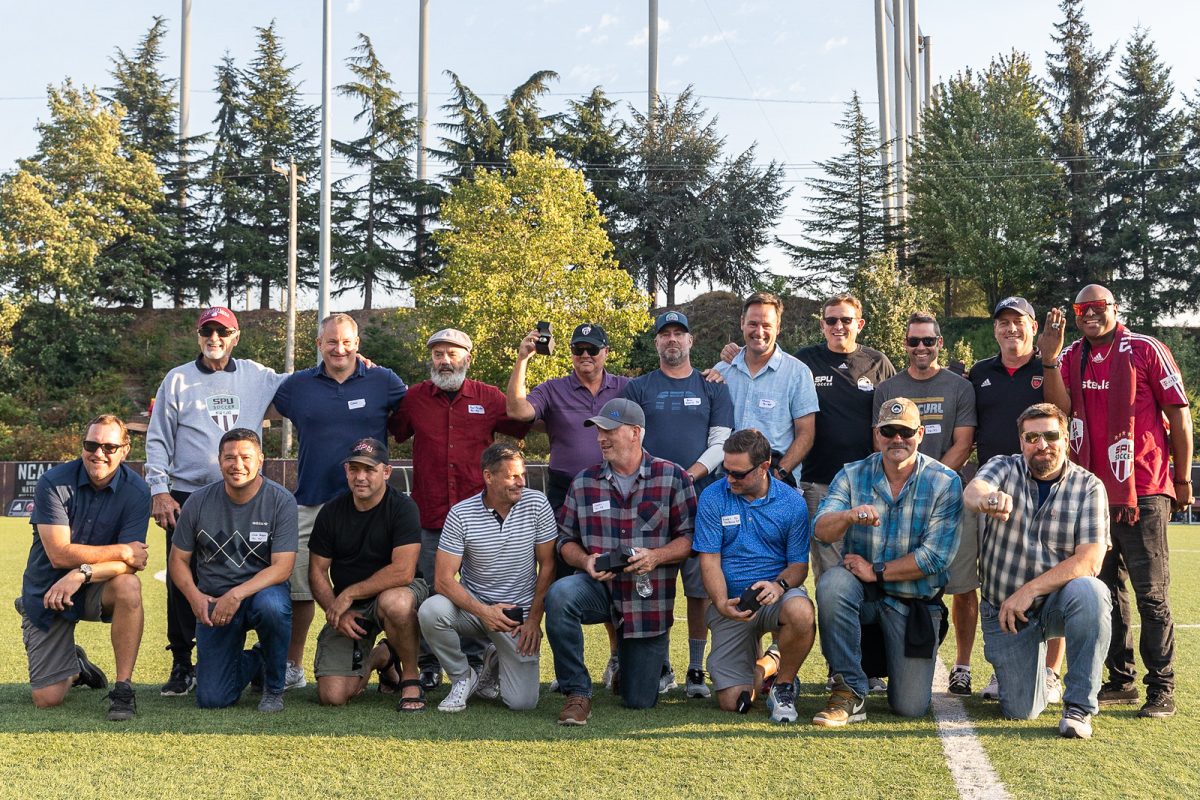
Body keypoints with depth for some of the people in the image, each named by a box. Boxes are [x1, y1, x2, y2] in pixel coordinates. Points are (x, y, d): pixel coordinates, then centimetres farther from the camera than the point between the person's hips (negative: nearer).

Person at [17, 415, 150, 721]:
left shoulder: (136, 491, -12)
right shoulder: (53, 483, -15)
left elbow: (132, 563, -19)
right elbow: (60, 555, -21)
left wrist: (82, 574, -34)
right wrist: (122, 551, -22)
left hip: (96, 589, 1)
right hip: (46, 592, 0)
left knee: (128, 586, -36)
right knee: (48, 699, -6)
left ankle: (123, 688, -22)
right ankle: (74, 666, 32)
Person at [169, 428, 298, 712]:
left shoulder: (281, 501, -11)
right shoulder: (199, 502, -4)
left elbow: (282, 567, -16)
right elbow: (178, 560, 4)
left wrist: (236, 594, -28)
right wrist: (195, 598, -15)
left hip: (262, 590, -2)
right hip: (213, 601, 2)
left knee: (272, 606, -41)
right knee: (211, 699, -9)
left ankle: (274, 687, -11)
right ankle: (252, 663, 28)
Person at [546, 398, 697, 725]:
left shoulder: (673, 477, -3)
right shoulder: (583, 482, 4)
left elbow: (690, 537, -4)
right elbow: (566, 539, 8)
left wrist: (656, 556, -22)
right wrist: (586, 561, -13)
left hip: (648, 598, -1)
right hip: (599, 587, 1)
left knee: (640, 701, 4)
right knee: (559, 595, -36)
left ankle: (641, 662, 43)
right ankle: (577, 693, -21)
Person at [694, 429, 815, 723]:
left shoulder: (792, 502, -3)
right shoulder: (712, 498, -4)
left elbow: (799, 565, -1)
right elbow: (709, 561, -6)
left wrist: (779, 585, -23)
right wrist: (722, 604, -22)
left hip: (777, 595, 0)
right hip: (730, 603, 0)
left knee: (801, 613, -38)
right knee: (732, 702, -7)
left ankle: (784, 684, -8)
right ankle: (760, 662, 30)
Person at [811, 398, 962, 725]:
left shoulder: (944, 482, -7)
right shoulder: (852, 475, -1)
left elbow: (935, 557, -14)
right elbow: (821, 530, -16)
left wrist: (876, 571, -16)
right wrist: (848, 516, -38)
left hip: (915, 602, -1)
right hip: (862, 592, 1)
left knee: (910, 707, -7)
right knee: (832, 583, -35)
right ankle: (849, 692, -20)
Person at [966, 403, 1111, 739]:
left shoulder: (1088, 486, -5)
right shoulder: (1004, 468, -4)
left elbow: (1090, 560, -15)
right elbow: (972, 492, -28)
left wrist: (1030, 590, -25)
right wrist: (987, 499, -53)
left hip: (1057, 600, 0)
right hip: (1003, 608, 0)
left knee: (1088, 591, -35)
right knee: (1021, 711, -6)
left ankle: (1079, 706, -22)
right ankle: (1009, 666, 30)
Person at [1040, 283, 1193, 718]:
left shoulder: (1146, 350, -5)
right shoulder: (1071, 358, 9)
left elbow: (1179, 415, -2)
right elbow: (1060, 409, -6)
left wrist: (1183, 479, -1)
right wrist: (1049, 359, -17)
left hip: (1143, 492, -5)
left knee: (1151, 593, -2)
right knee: (1105, 590, 11)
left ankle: (1161, 688, 7)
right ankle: (1121, 680, 22)